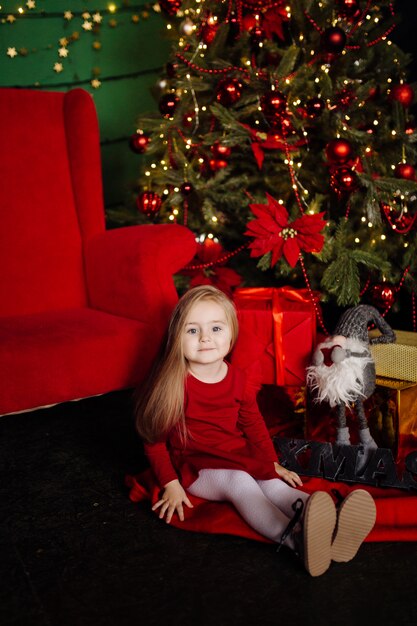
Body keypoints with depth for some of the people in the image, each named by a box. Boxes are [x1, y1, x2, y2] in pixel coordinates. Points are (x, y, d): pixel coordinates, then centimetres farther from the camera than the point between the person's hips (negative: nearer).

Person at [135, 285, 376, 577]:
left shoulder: (239, 381, 3)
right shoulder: (173, 384, -12)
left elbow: (255, 426, 17)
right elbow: (156, 440, -6)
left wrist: (274, 464, 14)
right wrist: (171, 484, -11)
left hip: (239, 459, 5)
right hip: (195, 469, -5)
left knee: (273, 484, -23)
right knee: (238, 481, -33)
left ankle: (331, 527, -47)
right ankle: (293, 537, -57)